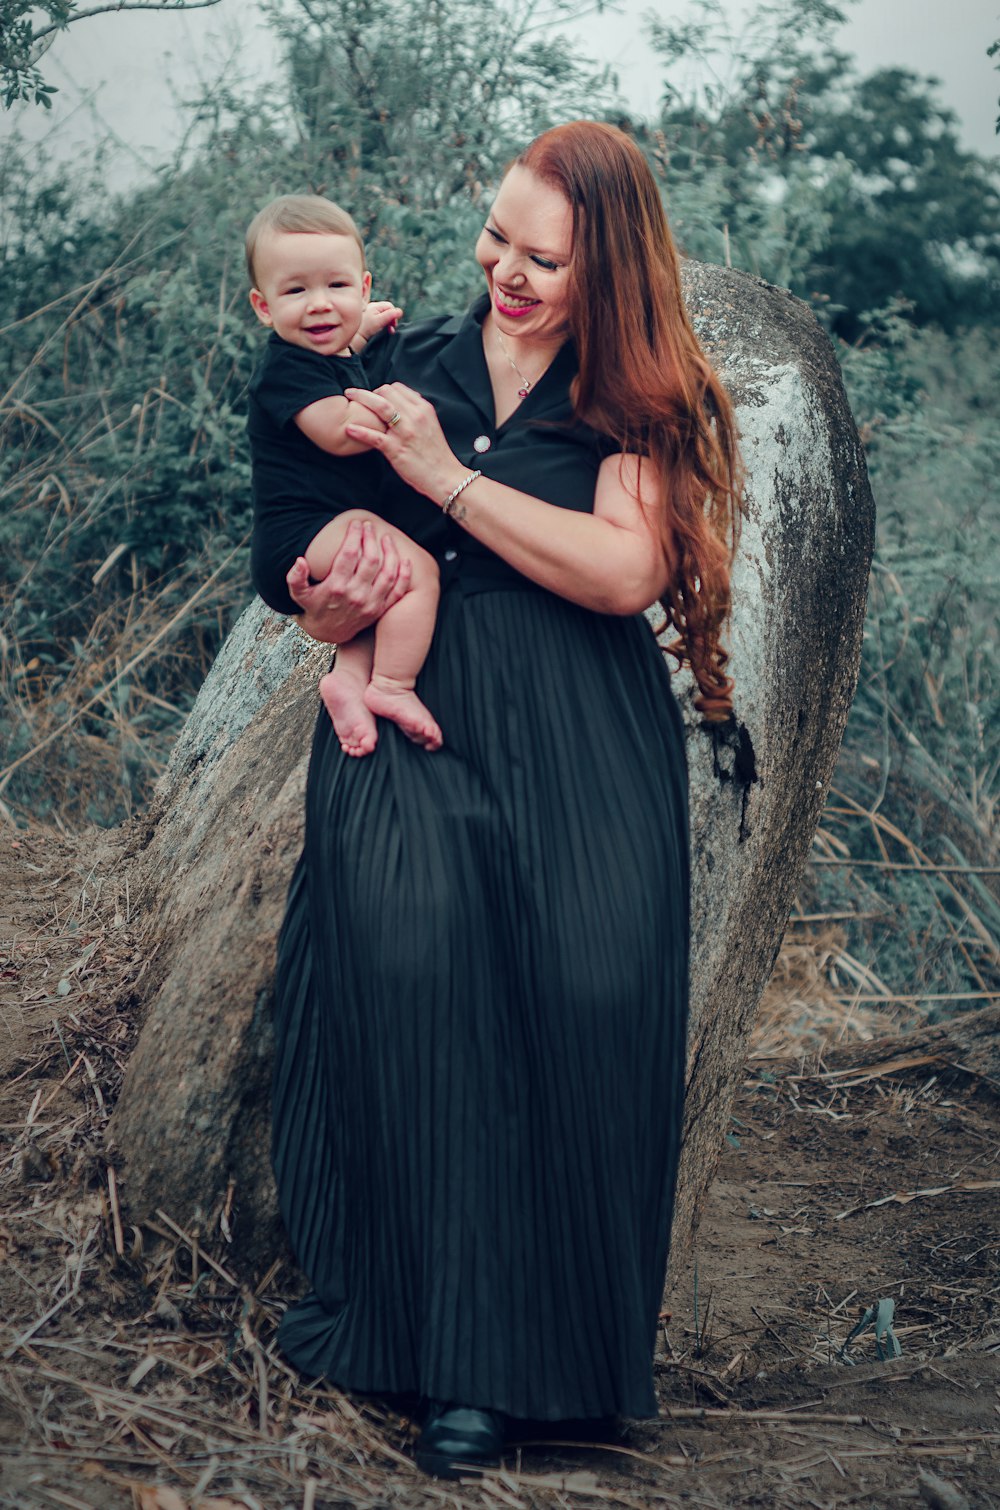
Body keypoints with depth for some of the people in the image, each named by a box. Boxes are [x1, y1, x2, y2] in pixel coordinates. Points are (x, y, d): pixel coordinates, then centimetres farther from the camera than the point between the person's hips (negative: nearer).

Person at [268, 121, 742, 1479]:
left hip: (580, 738, -1)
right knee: (407, 952, -25)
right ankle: (439, 1333, -14)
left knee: (593, 982, -22)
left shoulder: (643, 397, 8)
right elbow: (334, 537, 22)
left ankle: (539, 1345, -5)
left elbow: (624, 572, -8)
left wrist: (446, 473, -8)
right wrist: (329, 602, -3)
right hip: (408, 714, 2)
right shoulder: (409, 366, 17)